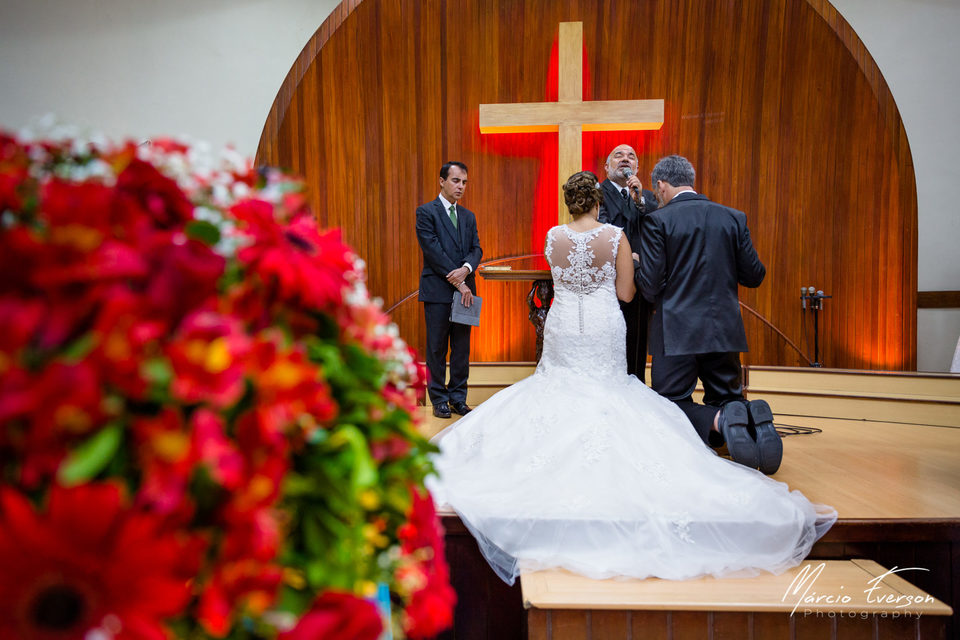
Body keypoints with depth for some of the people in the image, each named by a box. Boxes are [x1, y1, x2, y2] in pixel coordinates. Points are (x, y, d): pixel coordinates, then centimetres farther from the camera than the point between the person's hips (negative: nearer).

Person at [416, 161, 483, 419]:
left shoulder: (469, 216, 15)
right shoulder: (426, 212, -3)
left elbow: (476, 248, 7)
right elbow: (433, 250, -11)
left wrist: (466, 269, -15)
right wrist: (458, 282, -14)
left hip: (464, 289, 5)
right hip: (438, 291, -5)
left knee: (462, 347, 8)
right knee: (437, 348, 3)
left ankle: (458, 398, 18)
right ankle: (439, 400, 13)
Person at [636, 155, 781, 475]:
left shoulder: (658, 220, -6)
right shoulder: (733, 217, 7)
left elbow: (650, 286, -10)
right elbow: (754, 276, 7)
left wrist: (637, 266, 11)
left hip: (677, 332, -4)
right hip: (725, 329, 4)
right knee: (727, 398, 18)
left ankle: (720, 421, -23)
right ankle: (752, 419, -17)